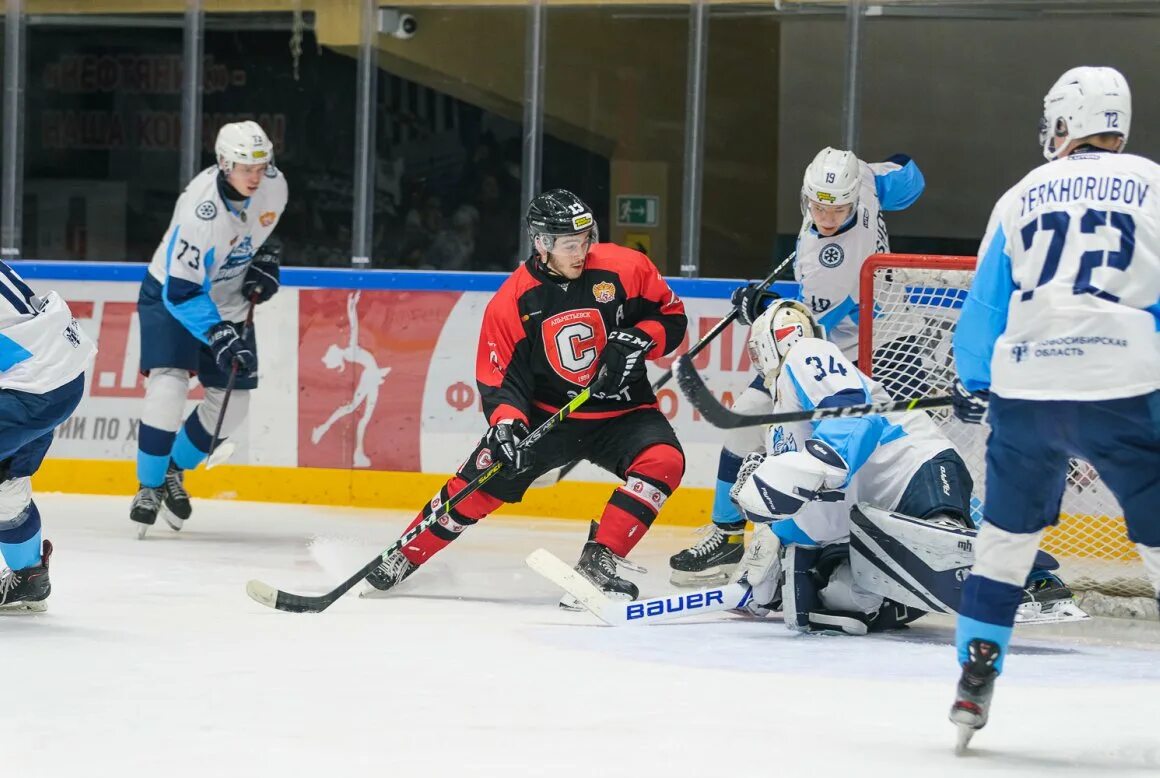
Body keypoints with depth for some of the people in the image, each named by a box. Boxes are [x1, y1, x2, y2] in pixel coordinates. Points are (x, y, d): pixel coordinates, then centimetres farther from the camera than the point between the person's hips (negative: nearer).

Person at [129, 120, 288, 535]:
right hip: (171, 294, -7)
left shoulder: (273, 185, -16)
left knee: (233, 400, 6)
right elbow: (182, 293, -32)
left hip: (229, 300, 7)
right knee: (168, 387, -23)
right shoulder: (200, 210, -36)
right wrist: (220, 337, -39)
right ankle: (149, 487, -7)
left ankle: (174, 471, 27)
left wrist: (265, 262, -1)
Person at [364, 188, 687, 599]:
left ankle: (599, 560, -20)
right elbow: (498, 379, -8)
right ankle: (405, 555, 11)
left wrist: (638, 340, -20)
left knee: (663, 460, -27)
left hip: (621, 411, 0)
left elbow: (672, 315, 0)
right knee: (483, 476, -9)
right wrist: (506, 423, -27)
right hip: (547, 412, 0)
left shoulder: (624, 269, -12)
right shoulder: (512, 303, -11)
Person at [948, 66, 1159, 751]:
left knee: (1007, 534, 19)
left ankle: (974, 682, 17)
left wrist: (974, 385, 33)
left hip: (1024, 392, 3)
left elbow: (984, 303, 19)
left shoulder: (1023, 196, 15)